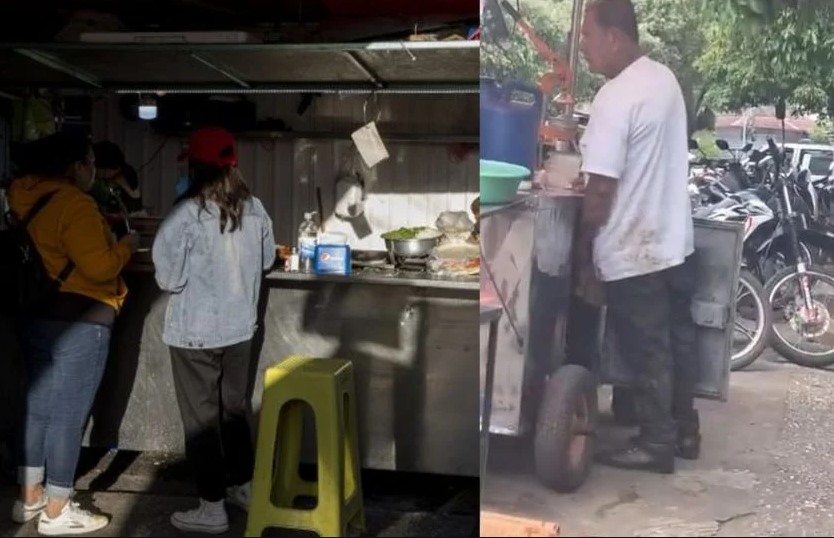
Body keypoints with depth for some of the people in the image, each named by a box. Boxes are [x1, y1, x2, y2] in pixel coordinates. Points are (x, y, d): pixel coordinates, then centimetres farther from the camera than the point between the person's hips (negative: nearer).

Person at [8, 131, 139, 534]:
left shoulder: (26, 200, 10)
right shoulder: (73, 203, -17)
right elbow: (99, 267, -23)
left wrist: (104, 232, 16)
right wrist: (127, 246, -5)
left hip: (35, 317, 9)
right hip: (78, 323, -9)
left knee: (38, 408, 17)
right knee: (68, 415, 0)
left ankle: (29, 498, 28)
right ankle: (56, 512, 9)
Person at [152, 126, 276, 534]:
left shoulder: (186, 214, -19)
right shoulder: (255, 209, -2)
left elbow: (169, 278, -17)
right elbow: (267, 260, 12)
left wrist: (195, 271, 3)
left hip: (195, 333, -5)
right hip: (240, 327, 5)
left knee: (201, 418, 5)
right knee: (234, 409, 20)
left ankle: (212, 508, 12)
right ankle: (243, 487, 32)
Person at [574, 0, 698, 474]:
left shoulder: (616, 97, -23)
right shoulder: (665, 78, 5)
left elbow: (601, 189, -22)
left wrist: (584, 253, -12)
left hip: (633, 253, -9)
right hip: (676, 241, 9)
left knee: (647, 354, 5)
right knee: (677, 340, 19)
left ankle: (658, 444, 17)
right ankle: (685, 430, 32)